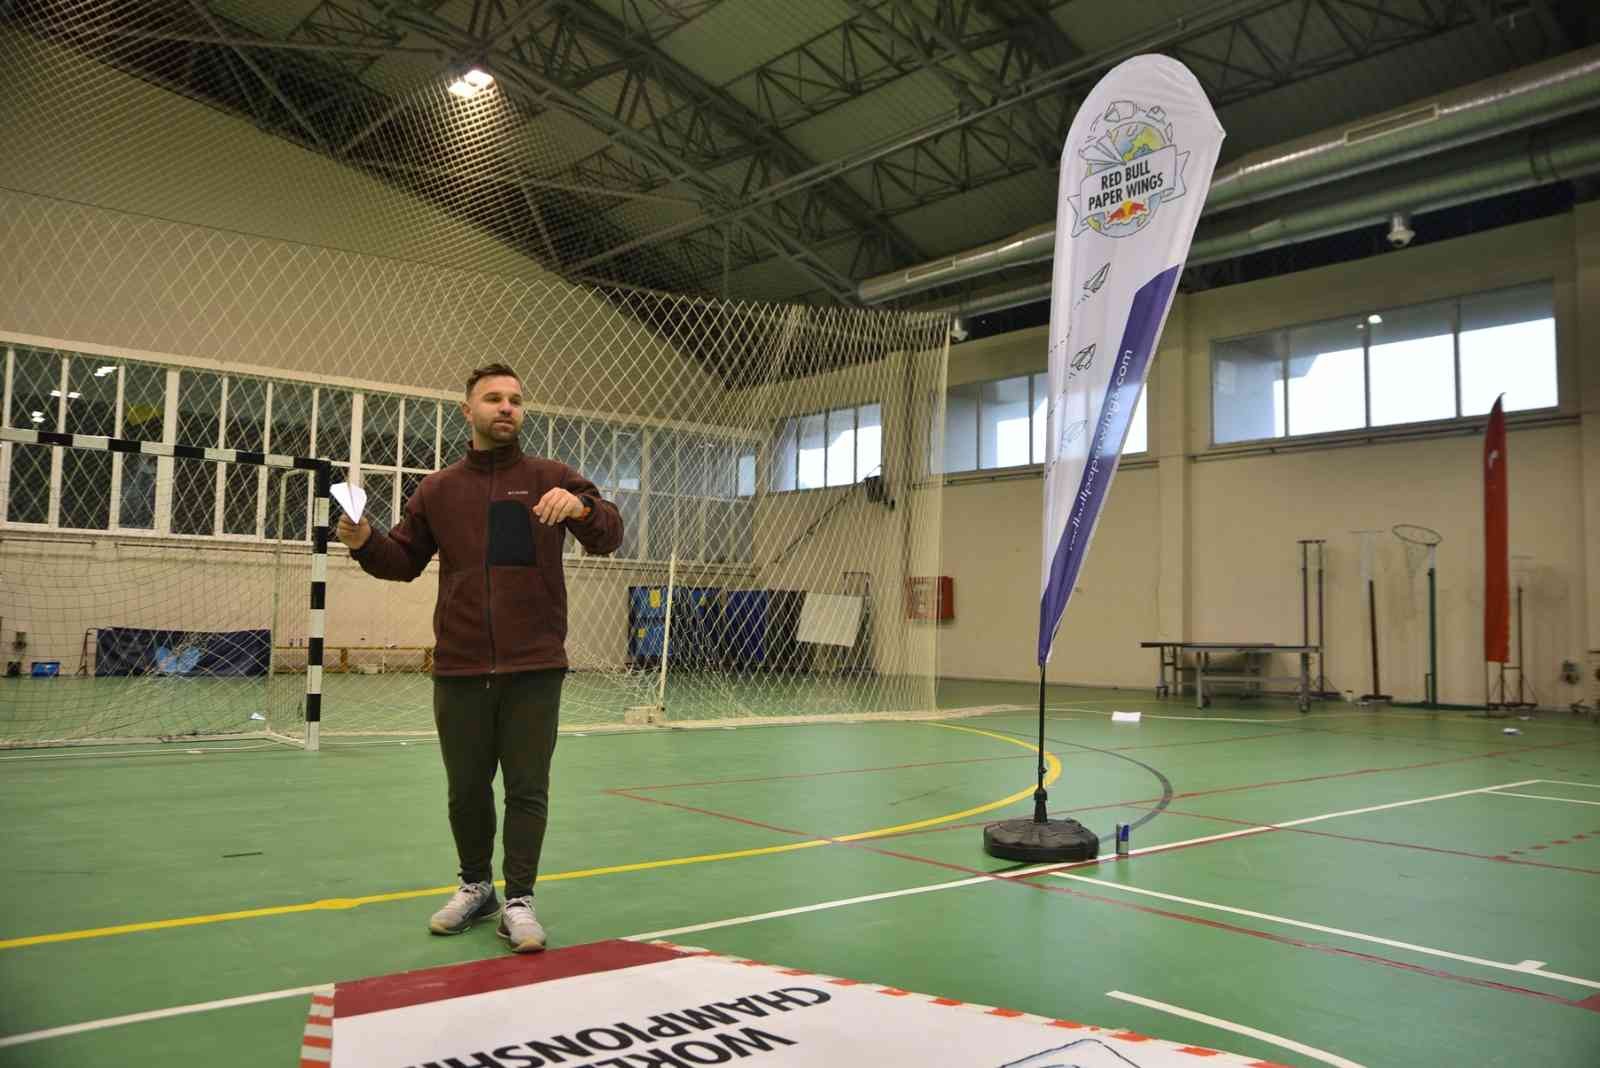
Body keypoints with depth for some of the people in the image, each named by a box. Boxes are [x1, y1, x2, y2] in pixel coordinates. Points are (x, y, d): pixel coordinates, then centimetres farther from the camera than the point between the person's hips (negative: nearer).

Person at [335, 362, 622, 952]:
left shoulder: (551, 478, 2)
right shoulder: (438, 489, 10)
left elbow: (609, 537, -7)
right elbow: (403, 561, 16)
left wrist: (581, 507, -28)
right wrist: (364, 543, -5)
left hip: (534, 666, -2)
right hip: (459, 668, 3)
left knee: (527, 788, 2)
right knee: (466, 787, 13)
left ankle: (519, 899, 15)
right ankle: (476, 886, 33)